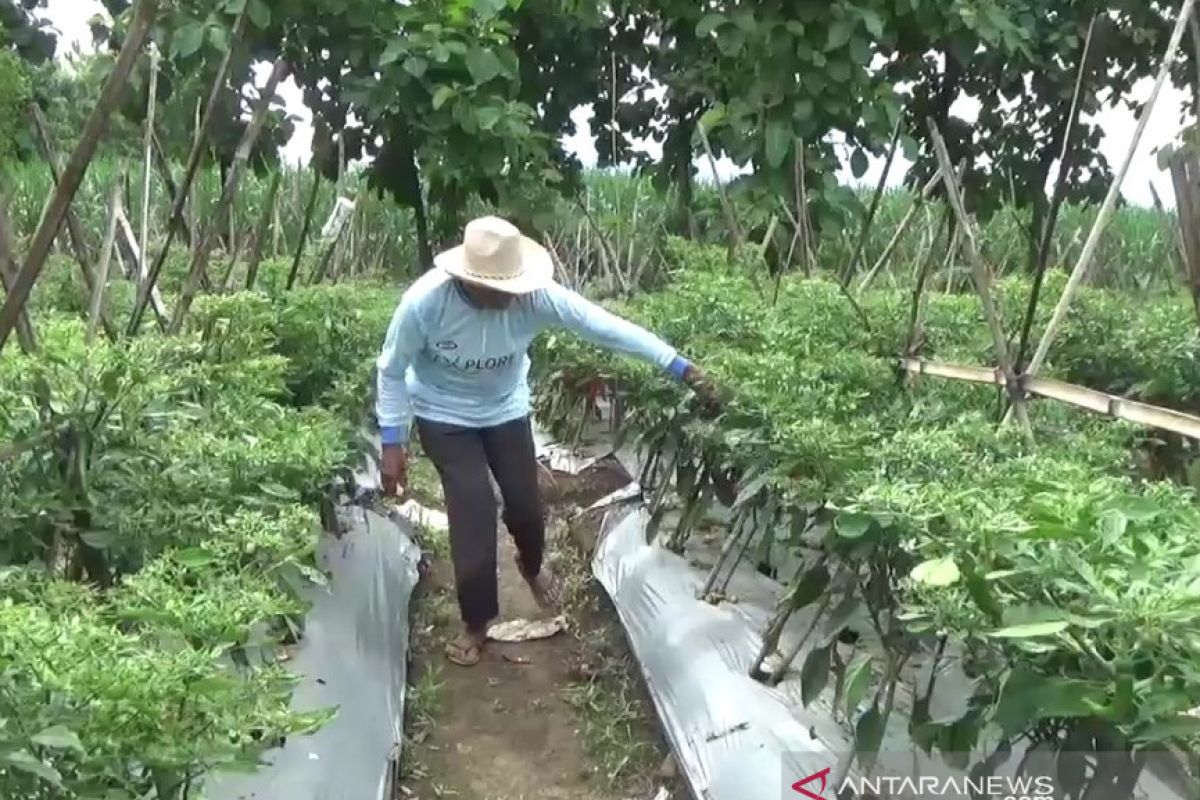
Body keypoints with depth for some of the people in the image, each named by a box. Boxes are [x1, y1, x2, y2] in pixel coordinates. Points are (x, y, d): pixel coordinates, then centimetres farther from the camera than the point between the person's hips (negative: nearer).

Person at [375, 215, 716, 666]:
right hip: (444, 417, -2)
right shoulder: (424, 302, -32)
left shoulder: (535, 296, -29)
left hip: (506, 409, 3)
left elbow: (605, 326, -27)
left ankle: (532, 566, 47)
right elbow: (391, 370, -17)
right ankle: (476, 621, 13)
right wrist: (392, 443, -18)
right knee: (475, 511, -11)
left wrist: (679, 366, -28)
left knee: (525, 502, 8)